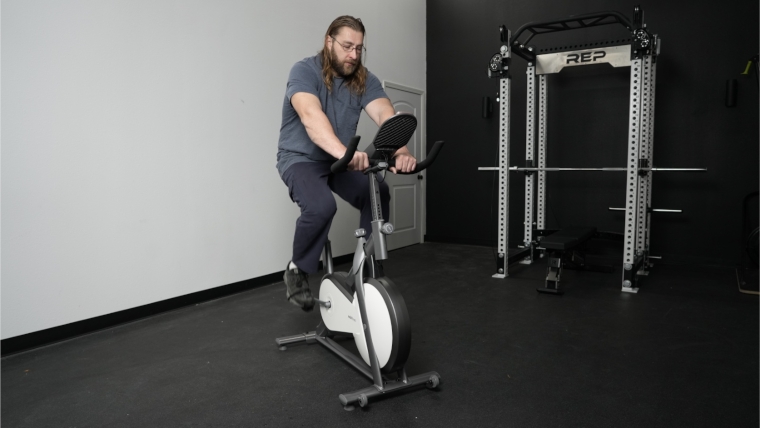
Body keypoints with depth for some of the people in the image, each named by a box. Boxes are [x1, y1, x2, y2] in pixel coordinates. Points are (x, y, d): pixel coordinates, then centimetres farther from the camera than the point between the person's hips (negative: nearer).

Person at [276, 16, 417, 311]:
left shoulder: (364, 80, -4)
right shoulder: (304, 71, -18)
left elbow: (386, 115, -21)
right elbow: (311, 116, -37)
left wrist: (401, 152, -42)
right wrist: (344, 152, -55)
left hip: (340, 161, 5)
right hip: (300, 158, -4)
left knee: (379, 195, -21)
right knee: (321, 207, -32)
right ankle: (298, 270, -5)